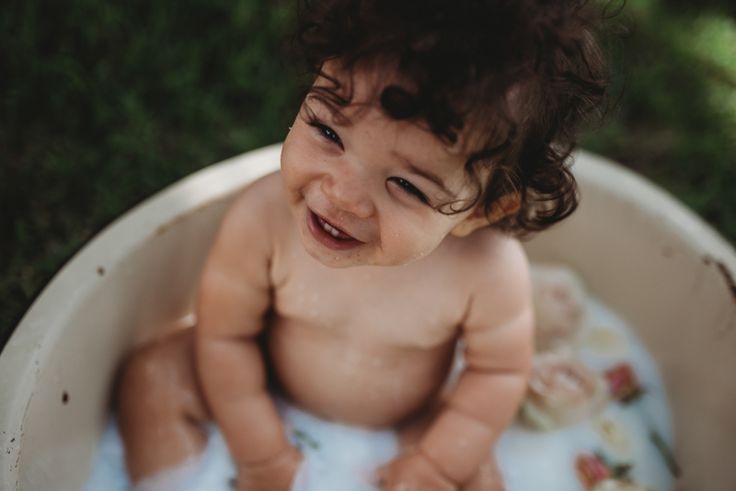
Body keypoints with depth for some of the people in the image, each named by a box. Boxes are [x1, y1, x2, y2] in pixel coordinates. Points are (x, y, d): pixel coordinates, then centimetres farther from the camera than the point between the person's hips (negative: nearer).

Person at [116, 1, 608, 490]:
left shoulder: (490, 271, -34)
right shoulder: (264, 217, -33)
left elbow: (501, 371, -14)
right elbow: (224, 336, -18)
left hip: (407, 423, 0)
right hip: (269, 394, 1)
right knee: (153, 376, -9)